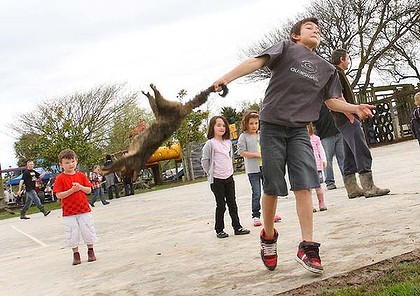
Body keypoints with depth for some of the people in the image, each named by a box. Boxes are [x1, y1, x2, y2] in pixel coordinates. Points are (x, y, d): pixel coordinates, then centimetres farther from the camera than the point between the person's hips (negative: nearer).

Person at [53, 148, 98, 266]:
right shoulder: (60, 179, -6)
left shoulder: (81, 175, 4)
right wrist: (72, 190, -22)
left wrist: (80, 187, -15)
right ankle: (76, 254, 18)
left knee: (88, 231, 6)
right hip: (68, 212, -2)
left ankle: (90, 251, 23)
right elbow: (59, 195, -13)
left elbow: (89, 190, 4)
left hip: (84, 209, 2)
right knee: (72, 234, 3)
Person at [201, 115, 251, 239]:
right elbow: (204, 160, -9)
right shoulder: (210, 143, -11)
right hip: (217, 180, -5)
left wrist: (230, 170, 14)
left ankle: (237, 227, 16)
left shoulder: (228, 142, 8)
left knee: (232, 204, 9)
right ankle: (219, 230, 10)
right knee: (221, 206, 0)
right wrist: (211, 173, -5)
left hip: (229, 178, 6)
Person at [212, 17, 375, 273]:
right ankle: (268, 236, 22)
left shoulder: (327, 69, 16)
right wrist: (226, 78, -25)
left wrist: (355, 108, 3)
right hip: (272, 126, -3)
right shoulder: (286, 48, 2)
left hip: (299, 130, 3)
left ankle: (307, 247, -5)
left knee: (304, 185, -9)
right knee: (272, 188, 0)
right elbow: (257, 62, -12)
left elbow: (331, 100, 22)